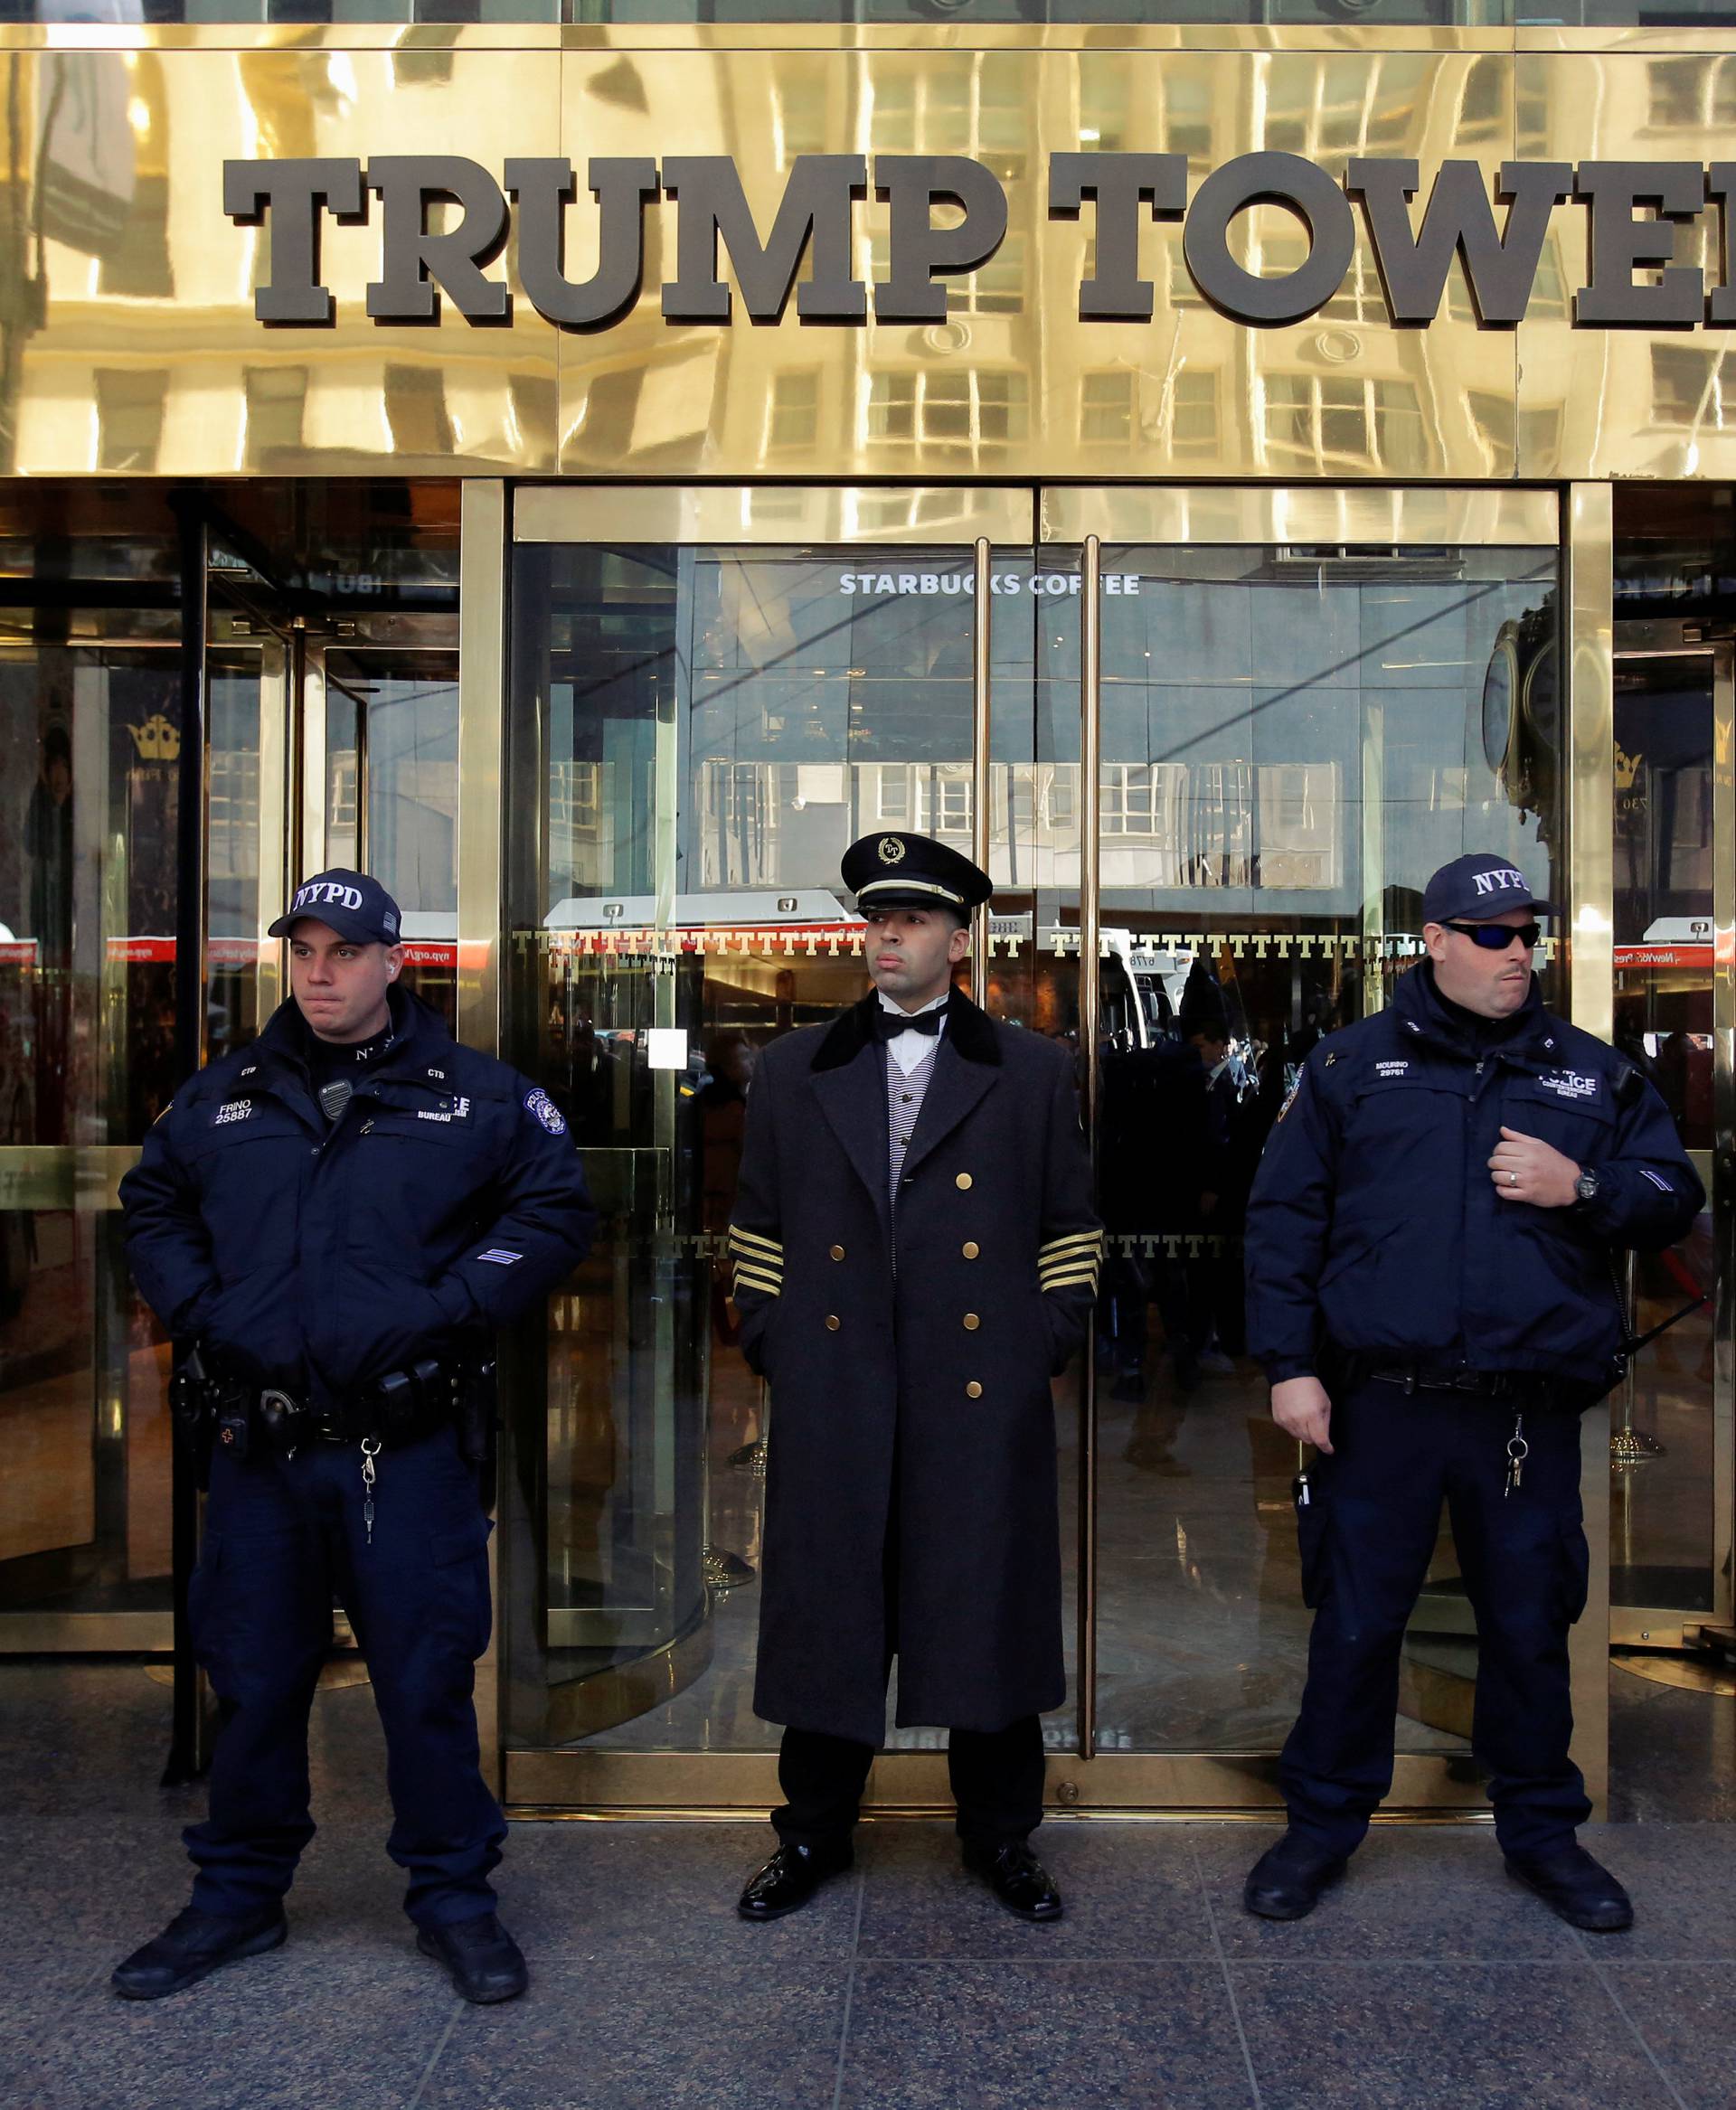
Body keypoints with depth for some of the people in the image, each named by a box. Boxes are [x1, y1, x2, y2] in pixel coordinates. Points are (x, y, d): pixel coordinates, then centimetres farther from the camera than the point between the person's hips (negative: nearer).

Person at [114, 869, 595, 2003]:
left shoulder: (477, 1095, 0)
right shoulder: (222, 1098, 9)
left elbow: (556, 1212, 0)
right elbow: (151, 1207, 20)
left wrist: (448, 1310, -10)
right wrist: (201, 1312, 3)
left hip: (410, 1447, -3)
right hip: (259, 1442, 3)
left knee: (427, 1677, 4)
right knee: (253, 1679, 14)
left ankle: (454, 1896, 21)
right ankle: (240, 1897, 31)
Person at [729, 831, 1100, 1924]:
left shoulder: (1033, 1072, 7)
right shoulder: (794, 1070, 10)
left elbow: (1071, 1228, 8)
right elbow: (759, 1226, 13)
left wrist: (1049, 1344, 1)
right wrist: (773, 1343, 5)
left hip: (985, 1397, -1)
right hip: (832, 1397, 1)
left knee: (989, 1612, 7)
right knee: (827, 1609, 9)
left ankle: (1002, 1836, 26)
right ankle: (814, 1836, 27)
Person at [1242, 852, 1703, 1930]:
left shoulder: (1593, 1072, 10)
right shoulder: (1352, 1063, 4)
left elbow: (1675, 1195, 11)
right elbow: (1285, 1217, 1)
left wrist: (1581, 1187, -9)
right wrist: (1289, 1364, -6)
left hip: (1531, 1414, 2)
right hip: (1380, 1405, -2)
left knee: (1531, 1625, 13)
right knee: (1356, 1621, 7)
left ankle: (1542, 1830, 32)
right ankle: (1325, 1823, 24)